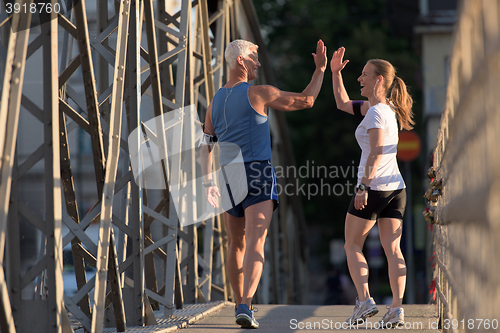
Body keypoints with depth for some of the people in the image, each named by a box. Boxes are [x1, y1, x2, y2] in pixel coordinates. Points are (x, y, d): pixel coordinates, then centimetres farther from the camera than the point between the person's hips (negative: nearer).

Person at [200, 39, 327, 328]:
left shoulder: (216, 101, 13)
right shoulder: (258, 93, -6)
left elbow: (206, 145, 16)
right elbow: (306, 100, -2)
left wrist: (209, 183, 20)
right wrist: (321, 69, 9)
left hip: (229, 177, 6)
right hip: (258, 174, -6)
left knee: (237, 245, 19)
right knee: (255, 245, -13)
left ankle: (241, 305, 28)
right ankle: (245, 308, -28)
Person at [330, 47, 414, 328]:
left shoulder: (376, 112, -10)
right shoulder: (386, 108, 17)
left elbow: (376, 153, -21)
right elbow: (343, 103, 28)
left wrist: (364, 186, -23)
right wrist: (335, 72, 22)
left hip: (374, 186, -8)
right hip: (396, 187, 8)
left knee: (352, 246, 5)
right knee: (393, 249, 2)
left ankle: (365, 300, -7)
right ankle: (397, 308, -6)